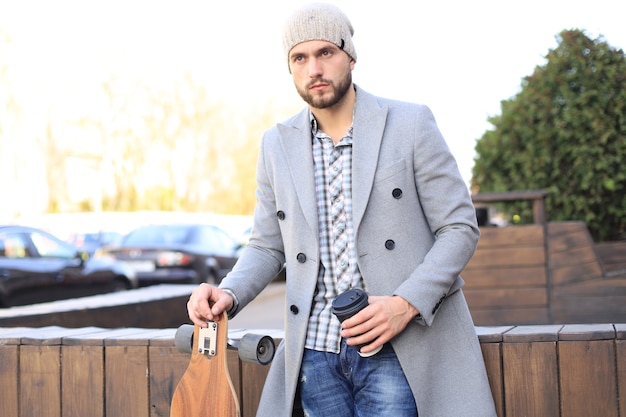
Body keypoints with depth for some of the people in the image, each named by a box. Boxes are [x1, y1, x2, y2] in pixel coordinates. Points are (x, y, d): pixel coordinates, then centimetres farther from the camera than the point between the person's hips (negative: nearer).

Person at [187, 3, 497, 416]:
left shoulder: (410, 124, -2)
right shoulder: (277, 144, 9)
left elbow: (460, 228, -2)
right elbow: (268, 246, 15)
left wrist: (406, 303, -15)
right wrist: (228, 294, -5)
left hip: (395, 351, -3)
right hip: (315, 353, 3)